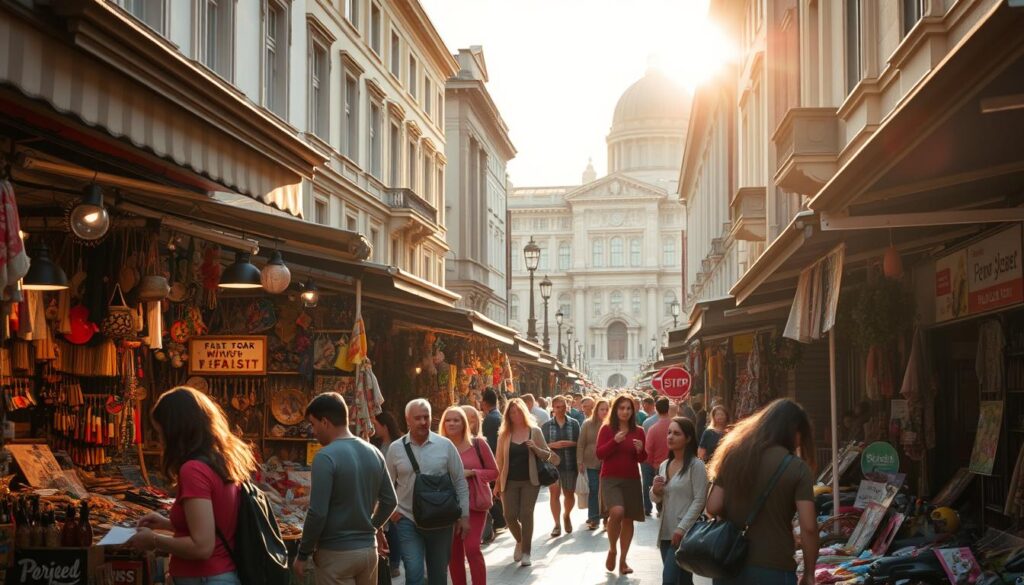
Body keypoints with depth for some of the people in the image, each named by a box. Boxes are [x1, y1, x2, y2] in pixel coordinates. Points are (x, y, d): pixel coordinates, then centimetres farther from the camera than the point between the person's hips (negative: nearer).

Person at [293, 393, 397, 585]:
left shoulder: (326, 457, -17)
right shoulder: (373, 453, 5)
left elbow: (318, 513, -19)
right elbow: (389, 501, 10)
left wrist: (303, 554, -9)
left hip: (336, 553, -7)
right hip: (369, 549, 7)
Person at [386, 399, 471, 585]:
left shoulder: (445, 445, -3)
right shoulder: (395, 448, -1)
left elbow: (460, 482, 1)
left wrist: (464, 516, 0)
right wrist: (391, 509, -2)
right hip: (408, 521, -1)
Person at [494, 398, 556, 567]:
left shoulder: (534, 431, 1)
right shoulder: (504, 434, 4)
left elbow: (548, 455, 3)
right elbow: (500, 460, 8)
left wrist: (535, 448, -16)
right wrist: (497, 483, 7)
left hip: (530, 480, -1)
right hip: (510, 481, 1)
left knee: (526, 514, -7)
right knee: (510, 515, -4)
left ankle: (526, 552, 3)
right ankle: (520, 541, 26)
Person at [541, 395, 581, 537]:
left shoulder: (574, 424, 3)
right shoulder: (546, 426, 4)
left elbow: (579, 443, -2)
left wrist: (569, 443, -17)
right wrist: (553, 445, -15)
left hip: (569, 464, 1)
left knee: (569, 493, 10)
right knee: (554, 493, -7)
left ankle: (567, 516, 38)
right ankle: (557, 524, 0)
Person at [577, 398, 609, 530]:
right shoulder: (588, 424, 1)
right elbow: (581, 444, 3)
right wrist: (580, 462, -2)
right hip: (592, 462, 0)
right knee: (593, 490, 3)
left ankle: (606, 516, 14)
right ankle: (594, 517, 10)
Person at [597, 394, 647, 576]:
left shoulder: (638, 431, 6)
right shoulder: (606, 429, -1)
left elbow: (642, 459, 10)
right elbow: (599, 454, -8)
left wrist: (641, 450, -12)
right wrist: (614, 441, -21)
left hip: (632, 480, 3)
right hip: (610, 479, -3)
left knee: (628, 519, 5)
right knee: (617, 512, -25)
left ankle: (623, 560, 18)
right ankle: (612, 549, -1)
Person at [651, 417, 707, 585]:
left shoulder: (696, 465, -10)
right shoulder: (664, 465, 12)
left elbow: (699, 501, -15)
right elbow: (657, 499, 20)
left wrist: (681, 529, -20)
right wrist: (655, 491, -3)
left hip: (685, 533, -7)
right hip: (665, 531, 7)